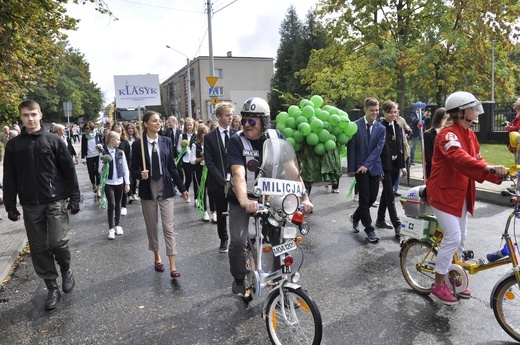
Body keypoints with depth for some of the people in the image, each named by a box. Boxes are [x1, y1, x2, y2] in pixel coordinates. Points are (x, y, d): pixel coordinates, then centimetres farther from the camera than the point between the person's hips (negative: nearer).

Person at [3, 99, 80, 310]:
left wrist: (74, 199, -5)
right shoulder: (13, 145, 6)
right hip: (31, 205, 3)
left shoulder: (54, 141, 0)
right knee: (39, 248, 6)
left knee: (58, 242, -11)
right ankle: (52, 288, 19)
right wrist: (10, 206, 4)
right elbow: (9, 178, 8)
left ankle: (66, 270, 20)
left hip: (56, 201, -3)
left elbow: (69, 171, -1)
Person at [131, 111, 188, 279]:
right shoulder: (138, 144, -4)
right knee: (152, 226, 11)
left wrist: (182, 188, 4)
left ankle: (173, 265, 1)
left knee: (168, 227, -2)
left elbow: (172, 166, 5)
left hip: (165, 188, 1)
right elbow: (134, 169, 0)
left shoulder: (166, 141, 1)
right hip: (148, 189, 0)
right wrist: (140, 175, -23)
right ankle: (157, 257, 31)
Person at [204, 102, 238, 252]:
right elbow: (209, 162, -5)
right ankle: (224, 240, 30)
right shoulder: (209, 137, -1)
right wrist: (223, 180, -14)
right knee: (221, 214, 12)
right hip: (218, 182, 0)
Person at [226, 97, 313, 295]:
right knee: (238, 241, -13)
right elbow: (238, 174, -33)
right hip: (241, 199, -2)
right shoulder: (236, 142, -18)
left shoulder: (276, 137, -11)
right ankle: (239, 280, 15)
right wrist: (244, 201, -50)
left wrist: (304, 197, -26)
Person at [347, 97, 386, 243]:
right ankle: (369, 229, 10)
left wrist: (367, 164, -17)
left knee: (372, 197, 7)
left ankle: (356, 216, 33)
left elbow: (378, 148, -5)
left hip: (374, 167, 3)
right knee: (365, 198, -1)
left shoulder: (381, 128, 4)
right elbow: (351, 148, -4)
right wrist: (351, 168, -8)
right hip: (360, 167, -3)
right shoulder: (355, 125, -4)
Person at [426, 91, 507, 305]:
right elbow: (460, 158, -38)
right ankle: (438, 285, 3)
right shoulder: (448, 134, -19)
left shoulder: (470, 134, 10)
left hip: (461, 194, 9)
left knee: (460, 238, 15)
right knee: (452, 237, -11)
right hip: (443, 193, -9)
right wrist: (489, 167, -50)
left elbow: (475, 162, 6)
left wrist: (497, 175, -10)